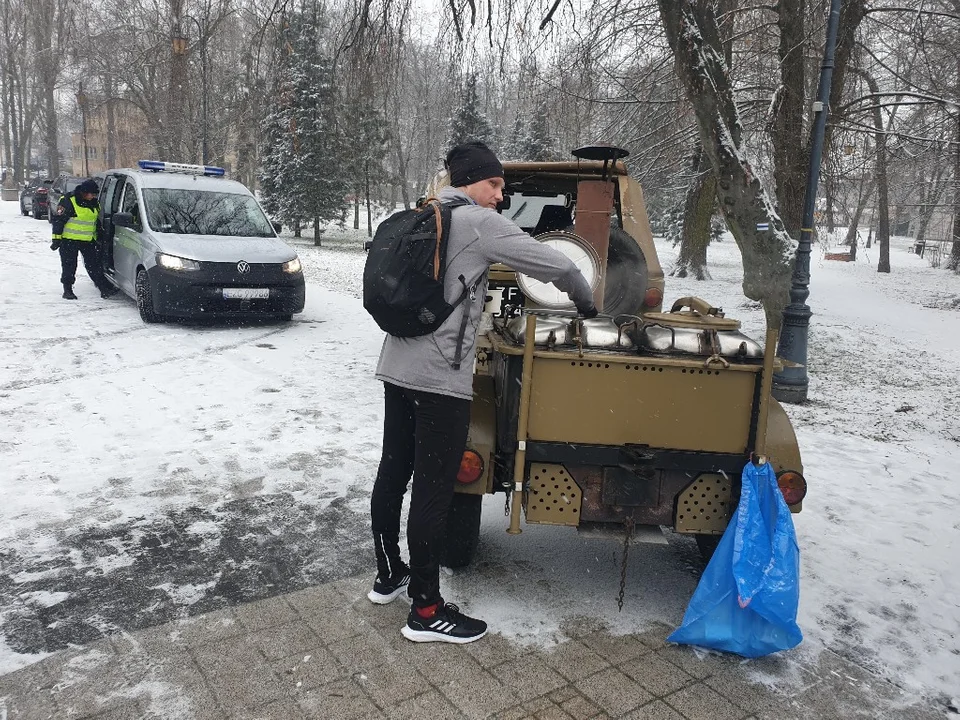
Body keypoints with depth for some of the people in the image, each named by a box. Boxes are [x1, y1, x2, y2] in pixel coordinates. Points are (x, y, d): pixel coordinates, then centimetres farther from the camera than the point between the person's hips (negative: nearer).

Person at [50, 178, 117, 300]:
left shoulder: (94, 203, 8)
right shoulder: (68, 201, -14)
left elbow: (97, 220, 22)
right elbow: (58, 220, -12)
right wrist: (57, 239, -14)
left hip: (88, 240, 5)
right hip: (69, 240, -5)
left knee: (93, 265, 4)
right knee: (69, 266, 3)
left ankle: (104, 288, 4)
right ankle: (67, 290, 13)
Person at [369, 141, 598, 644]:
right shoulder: (479, 223, -9)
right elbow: (556, 265, -9)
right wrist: (585, 302, 9)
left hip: (398, 367, 9)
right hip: (439, 377, -9)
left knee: (393, 473, 16)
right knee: (433, 490, -2)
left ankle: (388, 575, 33)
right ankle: (426, 611, 8)